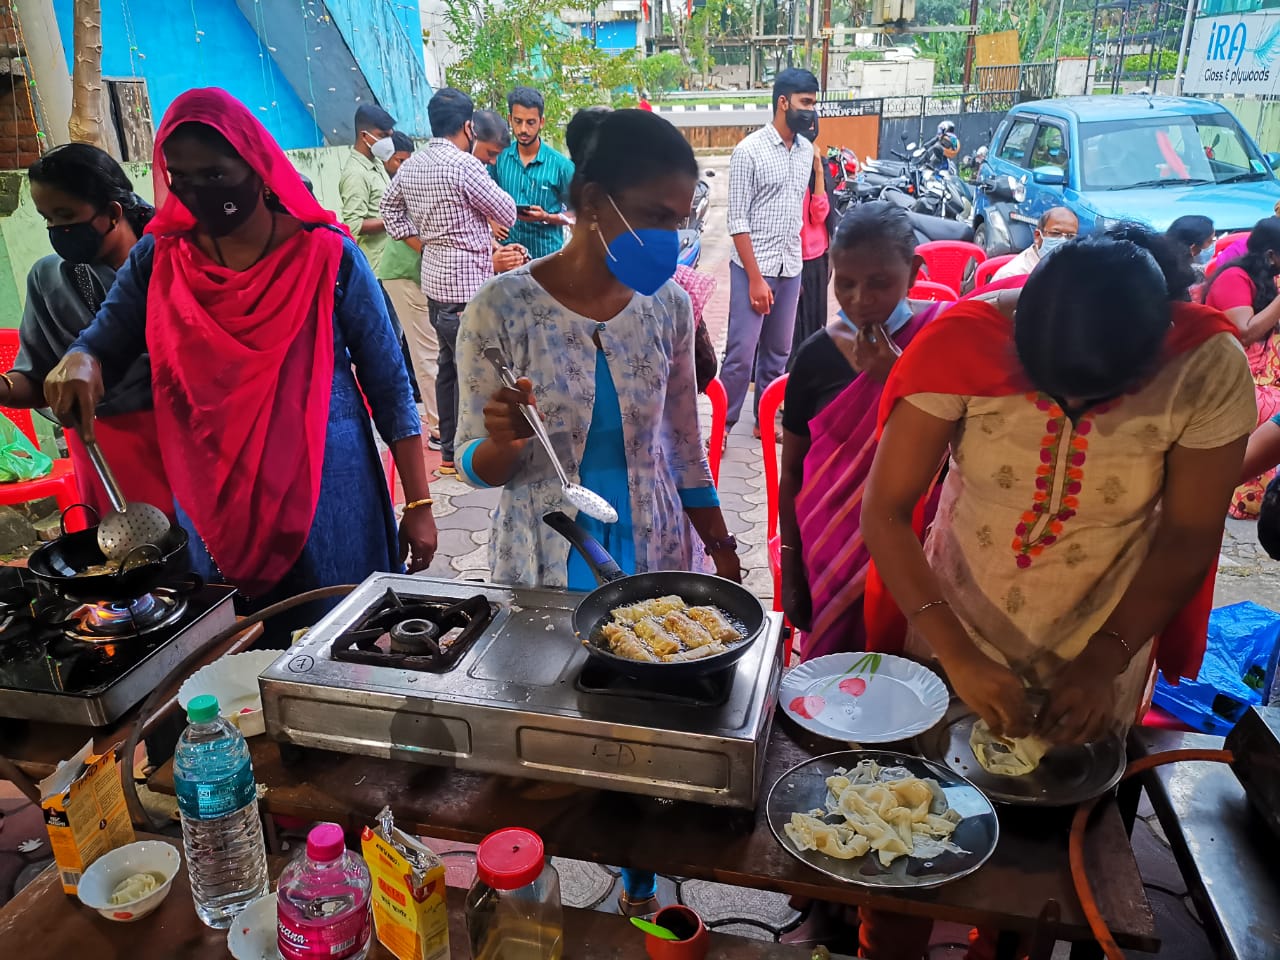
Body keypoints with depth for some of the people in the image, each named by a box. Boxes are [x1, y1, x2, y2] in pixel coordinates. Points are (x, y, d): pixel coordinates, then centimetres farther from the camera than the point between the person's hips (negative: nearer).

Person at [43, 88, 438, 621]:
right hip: (212, 504, 3)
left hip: (329, 501, -3)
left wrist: (419, 505, -6)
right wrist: (79, 364, -18)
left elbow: (390, 388, -5)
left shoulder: (328, 256, -8)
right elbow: (101, 347, 8)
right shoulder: (159, 258, 2)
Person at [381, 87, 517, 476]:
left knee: (449, 366, 16)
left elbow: (389, 207, 23)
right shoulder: (465, 165, -16)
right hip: (466, 285, -9)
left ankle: (449, 451, 25)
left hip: (435, 280, 9)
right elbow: (507, 214, -9)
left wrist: (422, 243, 16)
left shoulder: (411, 165, 9)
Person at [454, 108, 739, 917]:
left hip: (655, 554, 3)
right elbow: (477, 467, -8)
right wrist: (502, 443, -31)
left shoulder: (667, 302, -6)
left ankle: (641, 881, 41)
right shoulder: (503, 309, -16)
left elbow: (684, 444, 6)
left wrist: (723, 550, 10)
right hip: (544, 564, -2)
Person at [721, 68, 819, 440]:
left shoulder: (806, 150, 9)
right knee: (741, 354, -4)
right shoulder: (749, 150, -9)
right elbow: (737, 221, -12)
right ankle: (723, 423, 9)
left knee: (778, 352, 13)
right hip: (754, 268, -6)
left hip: (791, 268, 6)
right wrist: (756, 278, -15)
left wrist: (796, 269, 12)